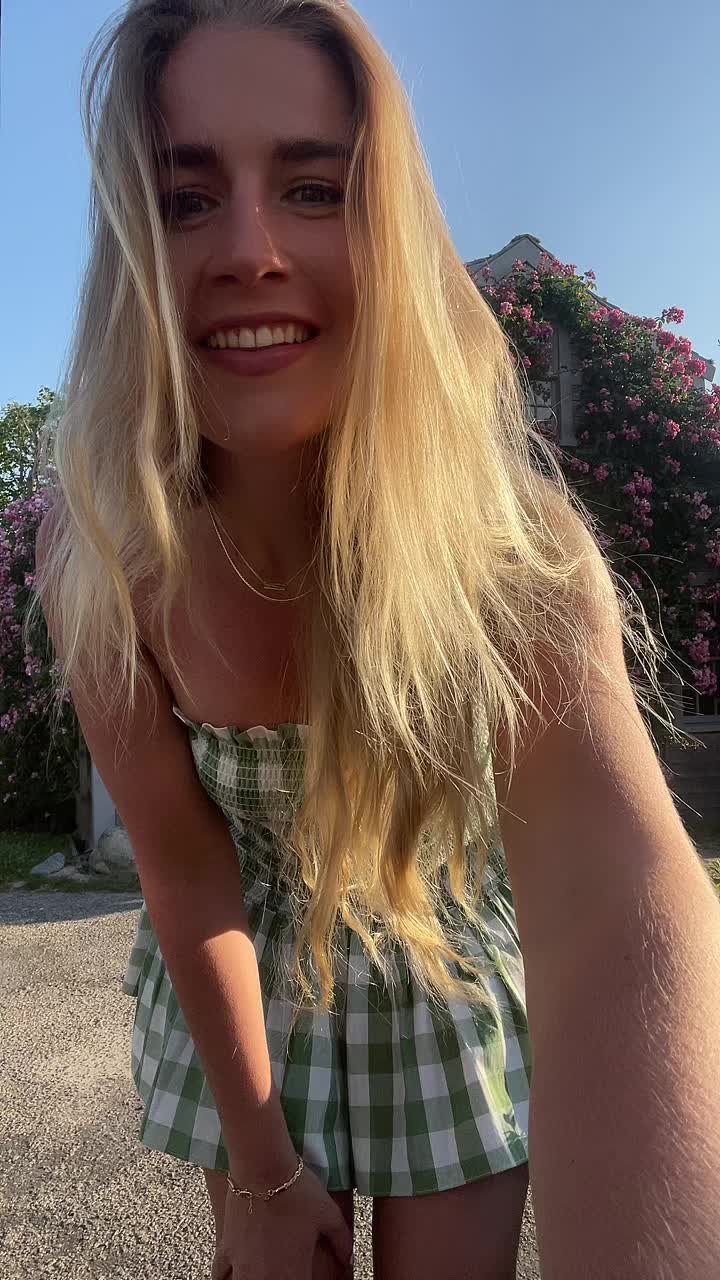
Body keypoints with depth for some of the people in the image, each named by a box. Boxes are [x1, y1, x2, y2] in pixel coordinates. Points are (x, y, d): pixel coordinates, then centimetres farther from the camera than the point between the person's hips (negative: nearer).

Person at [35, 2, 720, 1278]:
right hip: (240, 975, 2)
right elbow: (183, 862, -15)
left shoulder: (504, 535, -31)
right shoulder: (97, 549, -23)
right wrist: (258, 1165, -9)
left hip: (454, 960, -1)